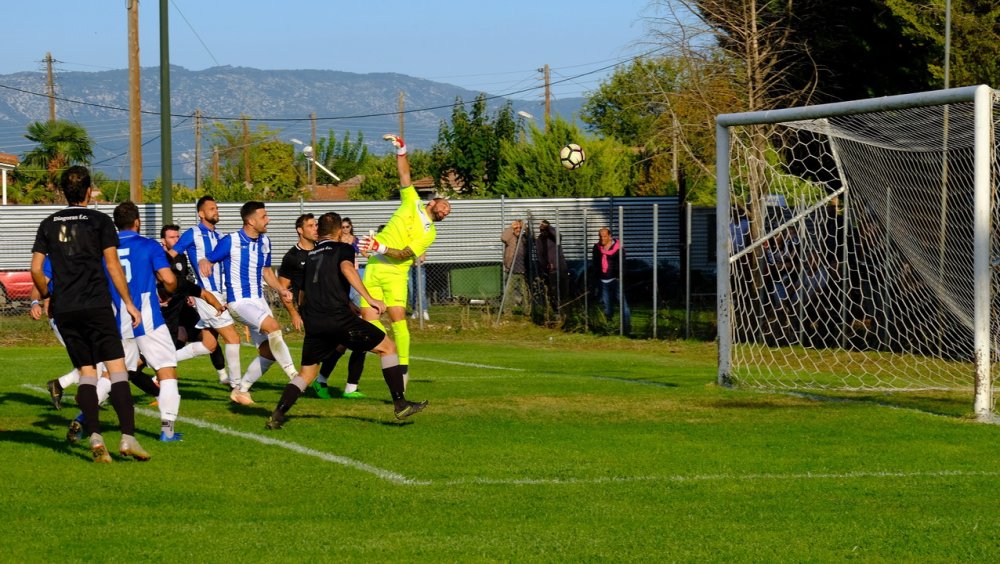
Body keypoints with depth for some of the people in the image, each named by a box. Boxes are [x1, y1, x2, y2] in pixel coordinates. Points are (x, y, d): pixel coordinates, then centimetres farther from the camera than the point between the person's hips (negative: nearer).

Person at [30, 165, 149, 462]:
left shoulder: (49, 224, 11)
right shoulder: (99, 220, 0)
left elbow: (36, 269, 7)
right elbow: (112, 264, -4)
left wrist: (47, 297, 23)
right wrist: (128, 302, 1)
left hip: (64, 310, 4)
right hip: (96, 305, -4)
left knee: (86, 372, 9)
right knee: (116, 368, -5)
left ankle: (94, 435, -7)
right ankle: (128, 436, -17)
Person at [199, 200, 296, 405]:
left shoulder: (264, 242, 9)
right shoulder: (230, 241, -12)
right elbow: (208, 260, -8)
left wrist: (280, 288, 5)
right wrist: (204, 264, -33)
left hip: (259, 300, 8)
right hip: (239, 301, -8)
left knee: (268, 353, 1)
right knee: (273, 327, -29)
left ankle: (241, 389, 16)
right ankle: (294, 376, -22)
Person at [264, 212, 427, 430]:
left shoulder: (310, 256, 24)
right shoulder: (343, 249, 7)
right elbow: (347, 269, -17)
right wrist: (369, 299, -21)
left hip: (312, 323, 5)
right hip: (338, 318, -5)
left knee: (306, 373, 17)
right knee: (388, 347, 6)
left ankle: (277, 414, -3)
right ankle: (400, 404, -1)